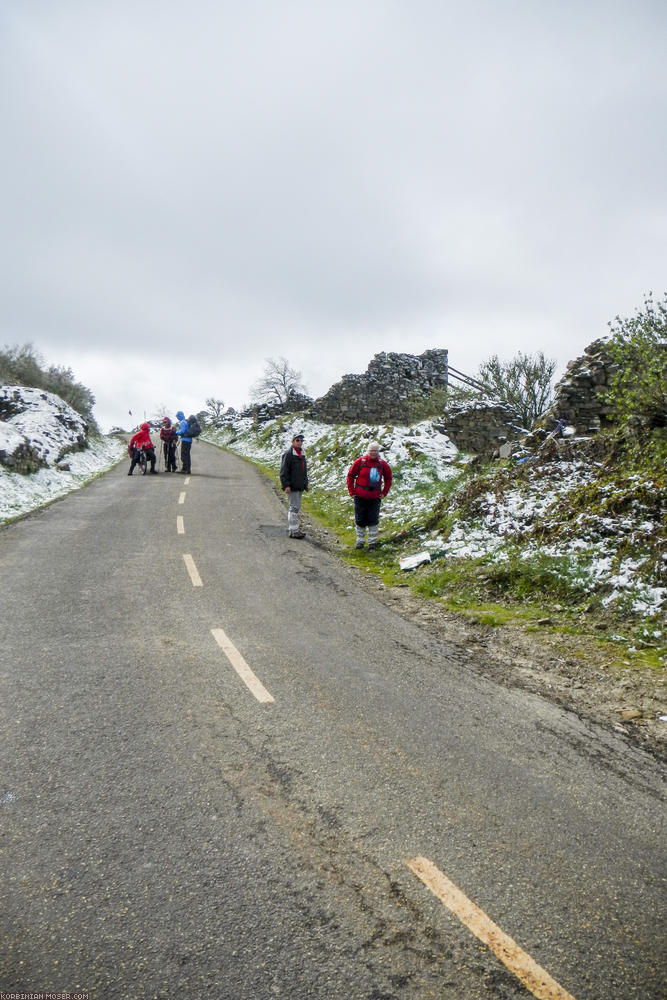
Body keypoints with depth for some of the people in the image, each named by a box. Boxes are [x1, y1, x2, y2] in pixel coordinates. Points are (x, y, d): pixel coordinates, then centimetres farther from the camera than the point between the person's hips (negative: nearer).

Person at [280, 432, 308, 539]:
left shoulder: (302, 454, 17)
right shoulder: (288, 454, -10)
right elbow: (283, 471, -14)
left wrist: (305, 484, 23)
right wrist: (286, 485, -20)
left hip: (299, 487, 9)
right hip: (292, 487, -9)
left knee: (296, 507, 12)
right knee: (294, 508, -10)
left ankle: (291, 528, 19)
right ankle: (294, 530, -9)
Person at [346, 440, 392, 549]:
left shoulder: (382, 464, -1)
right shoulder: (360, 461, -8)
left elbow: (388, 478, 14)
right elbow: (350, 476, 0)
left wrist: (384, 492, 6)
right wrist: (351, 491, -2)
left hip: (375, 497, 1)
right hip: (360, 496, -1)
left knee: (373, 519, 3)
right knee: (360, 519, 6)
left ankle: (372, 541, 15)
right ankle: (360, 540, 20)